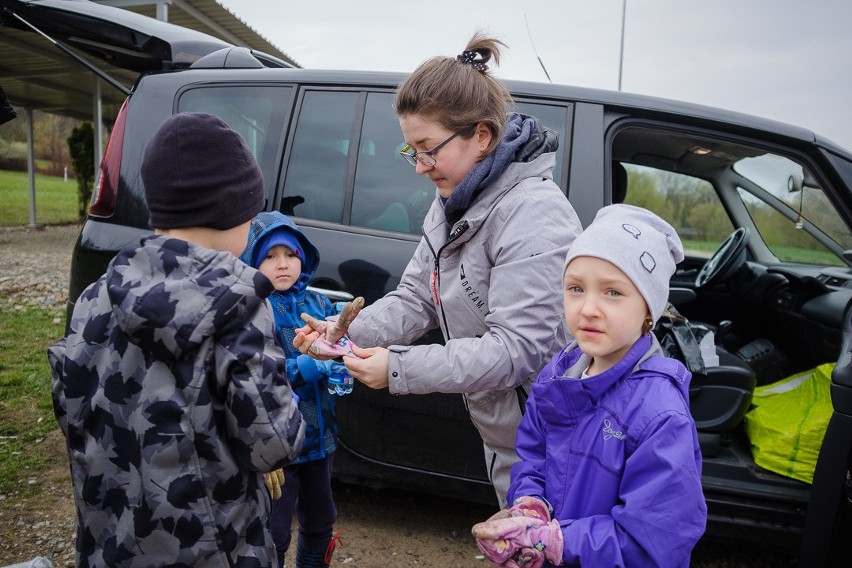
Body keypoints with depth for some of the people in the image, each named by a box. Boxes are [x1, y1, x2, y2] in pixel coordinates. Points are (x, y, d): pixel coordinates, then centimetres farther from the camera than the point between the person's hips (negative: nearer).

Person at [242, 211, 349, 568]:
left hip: (319, 436, 6)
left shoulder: (319, 304, 4)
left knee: (320, 523, 23)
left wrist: (343, 371, -19)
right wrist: (310, 366, -28)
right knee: (273, 535, 6)